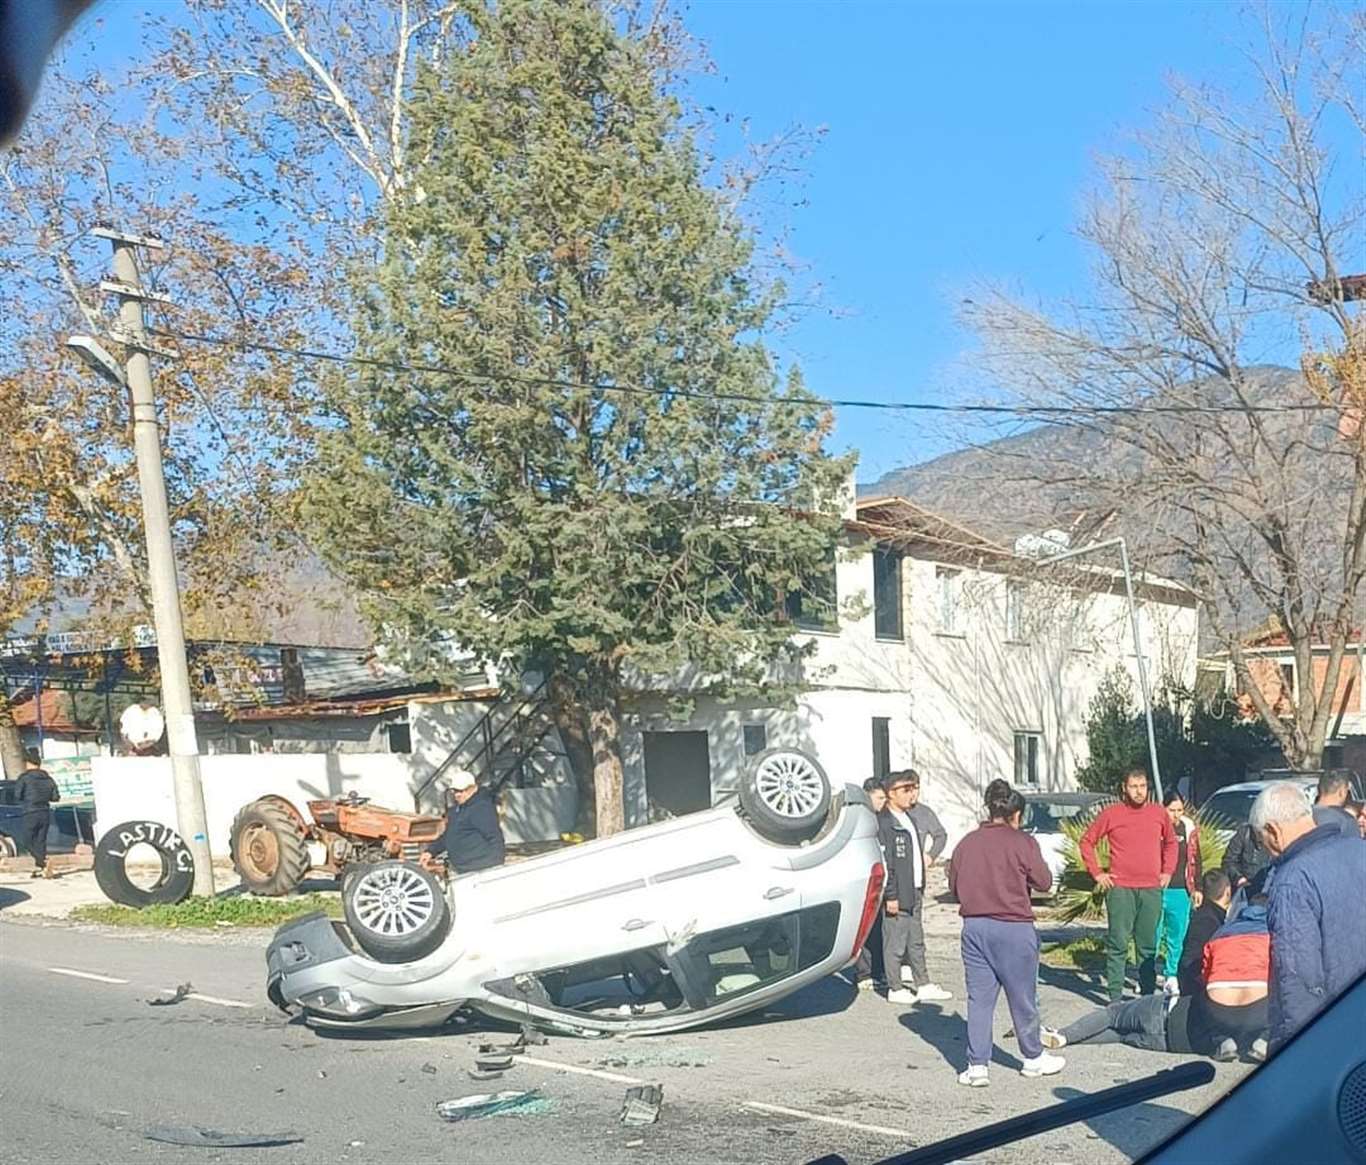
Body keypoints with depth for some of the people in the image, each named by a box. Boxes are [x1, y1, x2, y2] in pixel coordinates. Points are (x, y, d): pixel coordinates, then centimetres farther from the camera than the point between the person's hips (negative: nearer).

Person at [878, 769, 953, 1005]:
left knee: (916, 941, 14)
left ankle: (923, 985, 21)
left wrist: (919, 890, 17)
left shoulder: (908, 818, 15)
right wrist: (890, 896, -19)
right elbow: (884, 864, -18)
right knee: (895, 942, 0)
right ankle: (895, 989, 9)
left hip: (914, 892, 9)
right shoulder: (883, 823, -15)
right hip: (898, 894, -9)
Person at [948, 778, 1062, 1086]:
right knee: (1023, 997, 11)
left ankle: (977, 1065, 5)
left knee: (979, 997, 7)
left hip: (974, 927, 3)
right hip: (1013, 928, -3)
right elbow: (1044, 882, -3)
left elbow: (954, 887, 10)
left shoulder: (966, 843, 3)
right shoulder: (1022, 842, -9)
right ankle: (1033, 1058, 26)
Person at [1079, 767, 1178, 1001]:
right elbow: (1086, 841, 6)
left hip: (1152, 889, 3)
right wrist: (1097, 873, 1)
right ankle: (1115, 996, 2)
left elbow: (1171, 842, 23)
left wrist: (1167, 871, 13)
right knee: (1118, 945, -3)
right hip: (1120, 889, -3)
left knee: (1149, 946, 8)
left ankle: (1147, 994, 15)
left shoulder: (1159, 813, 7)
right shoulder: (1111, 813, -1)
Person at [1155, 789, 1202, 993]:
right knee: (1153, 934, 0)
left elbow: (1196, 860, 14)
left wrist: (1197, 888, 10)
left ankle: (1171, 976, 18)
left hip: (1181, 892, 3)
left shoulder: (1189, 829, 7)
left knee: (1178, 935, 8)